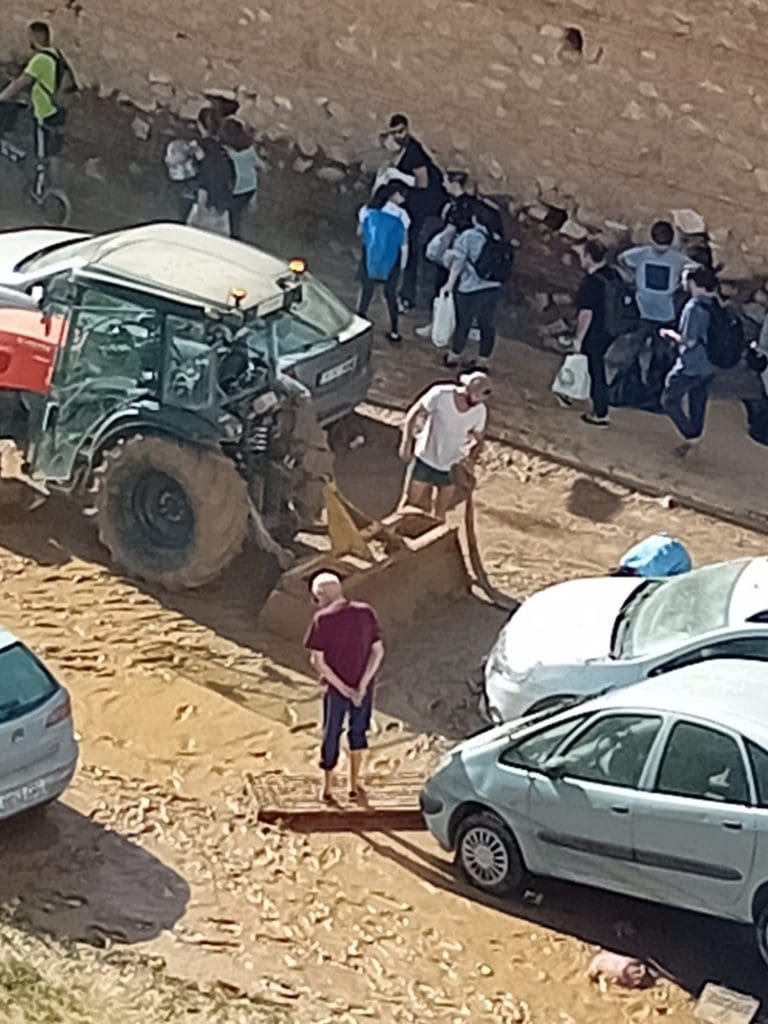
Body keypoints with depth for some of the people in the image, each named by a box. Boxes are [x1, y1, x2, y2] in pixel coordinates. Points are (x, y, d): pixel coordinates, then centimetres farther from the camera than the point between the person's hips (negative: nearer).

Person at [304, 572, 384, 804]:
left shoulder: (323, 619, -13)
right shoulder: (366, 613, -3)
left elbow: (317, 660, -15)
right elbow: (378, 651, -6)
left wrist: (342, 687, -12)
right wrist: (362, 685, -10)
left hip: (336, 688, -2)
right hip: (363, 687, 3)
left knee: (331, 735, 13)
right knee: (358, 732, 20)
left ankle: (327, 789, 21)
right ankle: (355, 785, 24)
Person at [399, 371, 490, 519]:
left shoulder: (480, 411, -12)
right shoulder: (440, 394, -22)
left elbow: (478, 439, 4)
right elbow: (414, 414, -10)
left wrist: (471, 457, -11)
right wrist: (406, 443, -13)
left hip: (450, 469, 2)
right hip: (424, 461, -2)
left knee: (440, 515, 12)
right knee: (411, 503, 10)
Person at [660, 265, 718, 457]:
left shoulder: (694, 307, -21)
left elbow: (689, 341, -21)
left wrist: (670, 333, -6)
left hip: (690, 367, -8)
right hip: (709, 367, 8)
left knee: (669, 401, 5)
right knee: (698, 403, 18)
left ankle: (691, 435, -3)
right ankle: (694, 437, 26)